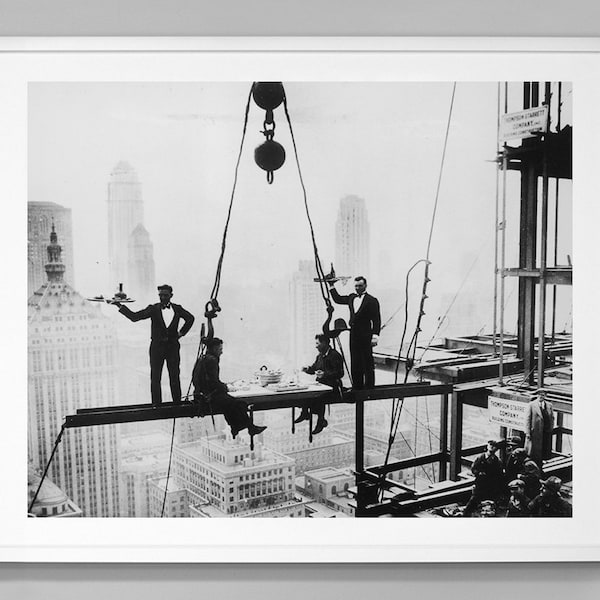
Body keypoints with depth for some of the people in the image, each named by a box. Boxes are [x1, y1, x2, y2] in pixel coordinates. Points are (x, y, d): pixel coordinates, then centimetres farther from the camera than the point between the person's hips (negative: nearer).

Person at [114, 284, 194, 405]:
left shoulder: (177, 309, 3)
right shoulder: (153, 309, -3)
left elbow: (190, 318, 21)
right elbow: (134, 317, -10)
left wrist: (181, 332, 12)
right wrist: (120, 306, -20)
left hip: (173, 346, 1)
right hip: (157, 346, -1)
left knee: (174, 377, 4)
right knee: (155, 377, 1)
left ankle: (177, 403, 12)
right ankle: (156, 404, 8)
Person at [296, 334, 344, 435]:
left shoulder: (335, 355, -13)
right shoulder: (320, 356, 15)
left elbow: (340, 373, -19)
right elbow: (313, 368, 26)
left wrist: (325, 374, -29)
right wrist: (307, 369, 3)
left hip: (332, 386, -9)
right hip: (320, 384, 9)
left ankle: (321, 420, -21)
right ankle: (305, 413, 10)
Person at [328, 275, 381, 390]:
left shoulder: (372, 300, -5)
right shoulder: (352, 298, 14)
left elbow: (376, 320, -8)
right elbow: (338, 299, 26)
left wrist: (375, 336, -15)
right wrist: (332, 286, 19)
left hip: (365, 337, -6)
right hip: (354, 335, 6)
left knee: (367, 364, -2)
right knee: (355, 364, 9)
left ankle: (369, 388, 3)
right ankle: (357, 388, 16)